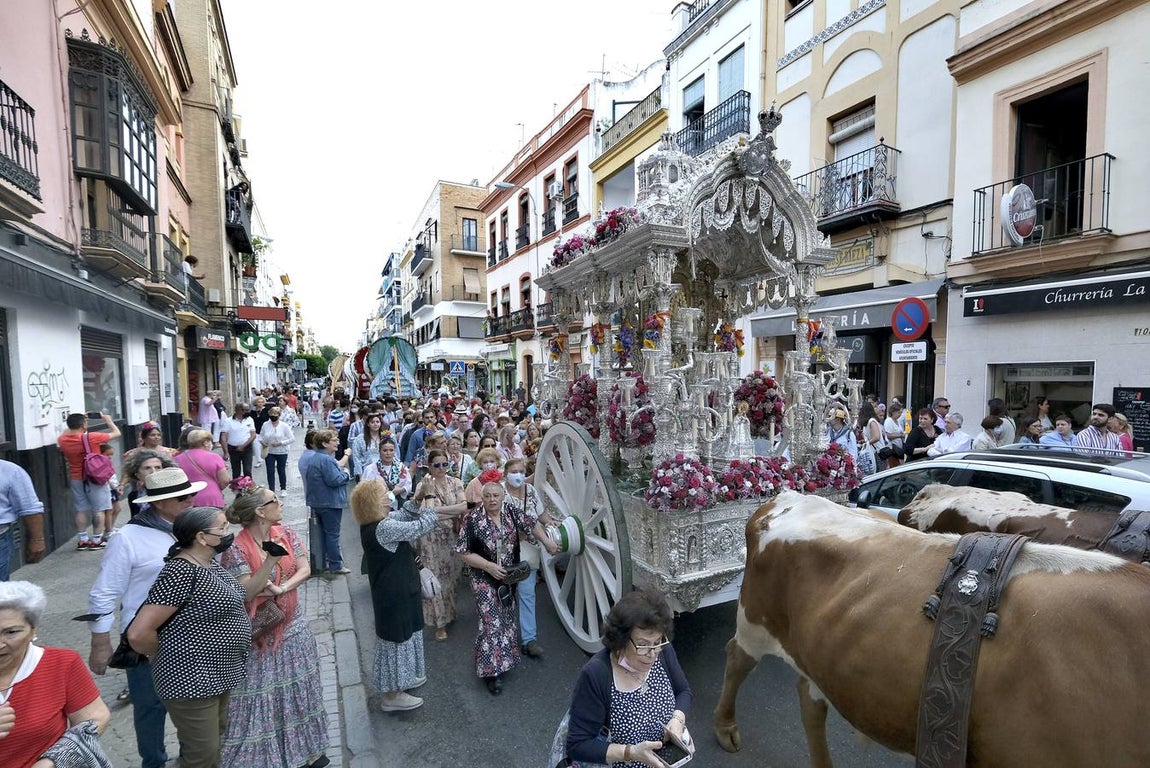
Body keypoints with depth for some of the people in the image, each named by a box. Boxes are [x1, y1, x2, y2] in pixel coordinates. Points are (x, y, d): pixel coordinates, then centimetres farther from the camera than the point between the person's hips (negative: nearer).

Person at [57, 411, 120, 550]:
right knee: (99, 509, 4)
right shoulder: (91, 438, -19)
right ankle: (96, 540, 6)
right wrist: (108, 420, 8)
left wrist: (76, 420, 23)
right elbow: (116, 433, -6)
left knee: (81, 510, 12)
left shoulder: (62, 440, -3)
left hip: (76, 479, 5)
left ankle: (82, 540, 16)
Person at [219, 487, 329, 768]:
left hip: (294, 626, 5)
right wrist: (271, 557, -26)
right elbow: (248, 594, -21)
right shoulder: (236, 549, -18)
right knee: (263, 697, 6)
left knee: (297, 690, 17)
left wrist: (280, 589, -19)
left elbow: (305, 569, -5)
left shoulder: (285, 533, -3)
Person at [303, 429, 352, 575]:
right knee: (332, 534, -2)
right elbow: (335, 480, -28)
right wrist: (345, 473, -11)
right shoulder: (326, 459, -24)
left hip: (317, 502, 10)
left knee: (323, 532, 19)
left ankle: (323, 562, 28)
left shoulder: (314, 458, 11)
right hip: (330, 503, -10)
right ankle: (335, 566, 6)